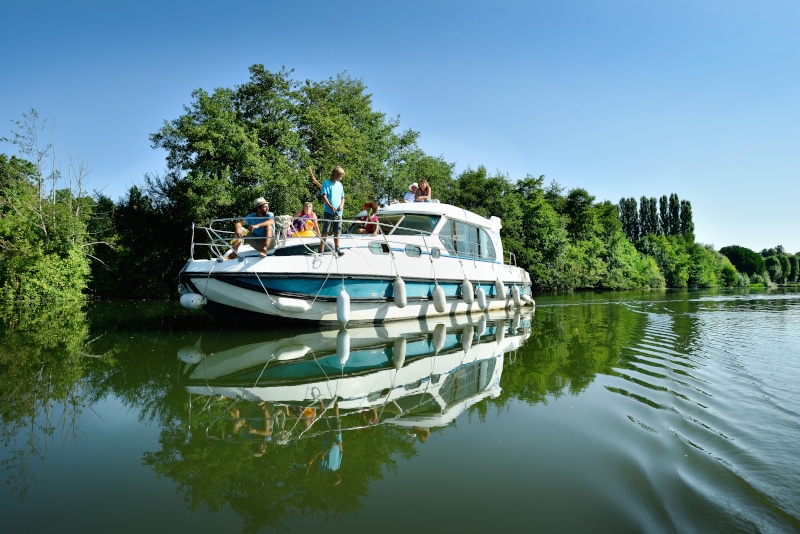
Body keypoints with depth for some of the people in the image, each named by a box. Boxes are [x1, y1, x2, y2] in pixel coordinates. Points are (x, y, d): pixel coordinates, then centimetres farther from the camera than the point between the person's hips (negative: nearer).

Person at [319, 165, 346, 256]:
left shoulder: (340, 185, 15)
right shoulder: (326, 183, -3)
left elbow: (342, 197, 18)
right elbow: (324, 197, -11)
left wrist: (341, 205, -4)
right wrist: (330, 206, -25)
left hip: (338, 212, 5)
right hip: (328, 212, -5)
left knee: (337, 232, 8)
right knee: (325, 232, -4)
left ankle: (336, 249, 14)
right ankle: (321, 250, -3)